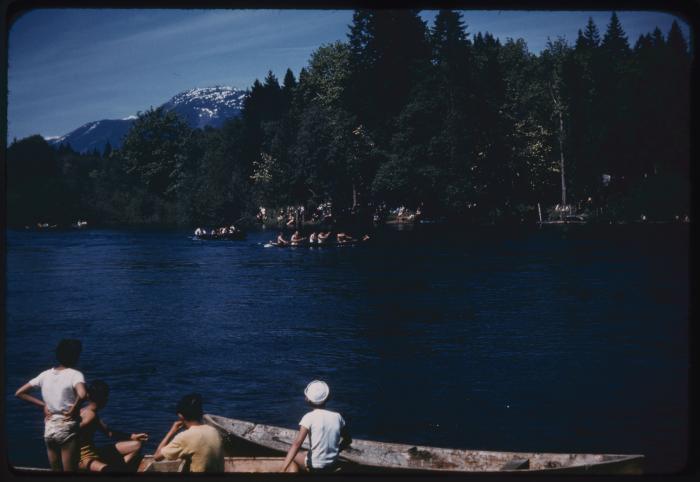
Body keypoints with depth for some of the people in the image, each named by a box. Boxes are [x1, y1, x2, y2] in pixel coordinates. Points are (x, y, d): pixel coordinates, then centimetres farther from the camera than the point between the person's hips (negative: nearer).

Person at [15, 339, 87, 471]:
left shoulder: (45, 374, 6)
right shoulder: (75, 374, -11)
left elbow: (20, 393, 11)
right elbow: (82, 395, -32)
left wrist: (43, 405, 9)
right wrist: (74, 409, -14)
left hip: (49, 429, 6)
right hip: (67, 429, -6)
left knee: (55, 471, 15)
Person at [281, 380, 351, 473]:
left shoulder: (309, 417, -15)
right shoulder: (337, 417, -4)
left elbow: (297, 443, -26)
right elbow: (348, 440, 8)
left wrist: (283, 469, -33)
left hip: (314, 466, -4)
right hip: (333, 465, 4)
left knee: (293, 454, 26)